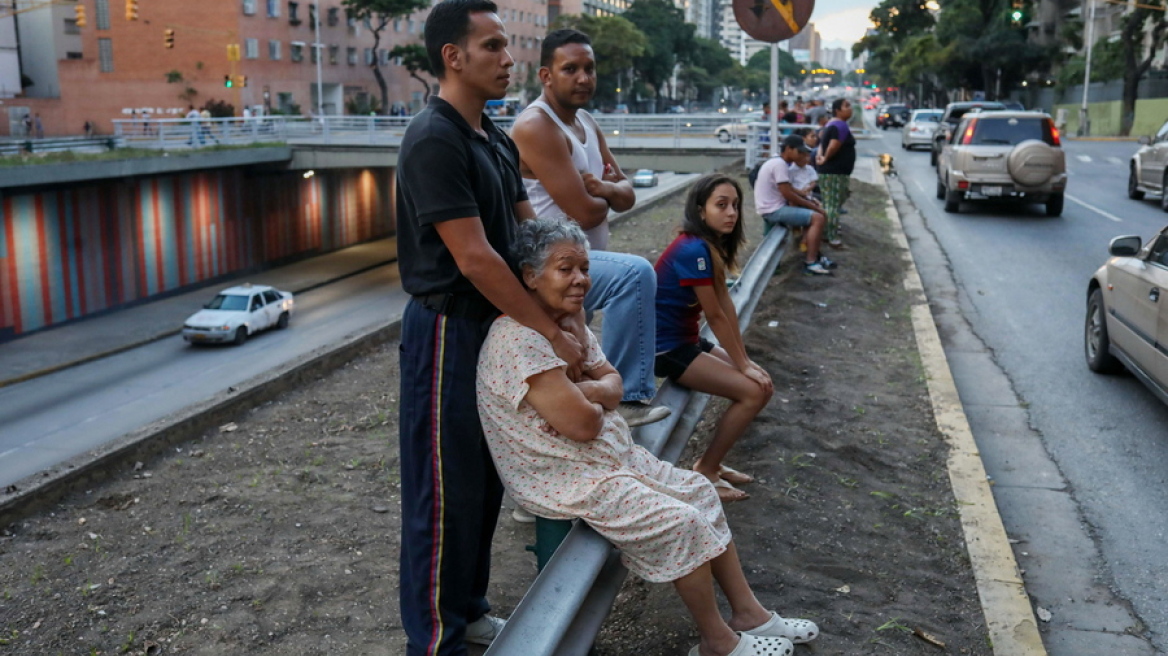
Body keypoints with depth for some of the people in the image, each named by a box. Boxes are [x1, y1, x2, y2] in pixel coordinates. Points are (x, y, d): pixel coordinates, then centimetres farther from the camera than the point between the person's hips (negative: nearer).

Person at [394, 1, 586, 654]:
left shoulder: (498, 141, 11)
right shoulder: (434, 140, -19)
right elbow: (474, 259, -23)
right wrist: (552, 332, -18)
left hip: (495, 325, 9)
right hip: (449, 331, -9)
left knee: (486, 481, 18)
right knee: (448, 491, 1)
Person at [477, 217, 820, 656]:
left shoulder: (566, 321, 6)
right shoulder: (519, 340, -26)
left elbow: (613, 384, 6)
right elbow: (583, 425, -28)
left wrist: (587, 391, -17)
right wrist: (595, 399, -5)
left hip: (613, 455, 10)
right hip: (569, 482, -10)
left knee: (699, 492, 8)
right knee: (682, 522, -13)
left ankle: (748, 613, 20)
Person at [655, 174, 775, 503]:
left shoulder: (712, 245, 6)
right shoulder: (694, 249, -23)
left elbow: (726, 306, 4)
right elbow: (716, 316, -18)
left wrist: (745, 360, 0)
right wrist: (743, 365, -10)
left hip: (686, 340, 10)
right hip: (665, 348, -10)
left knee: (762, 384, 9)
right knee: (753, 391, -13)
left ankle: (711, 462, 18)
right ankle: (705, 473, 0)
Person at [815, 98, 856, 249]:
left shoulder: (832, 124, 17)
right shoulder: (841, 125, -16)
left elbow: (823, 143, 20)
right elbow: (833, 146, -27)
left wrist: (820, 155, 2)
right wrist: (825, 159, -12)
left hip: (827, 171, 10)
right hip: (835, 172, -10)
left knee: (828, 204, 16)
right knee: (834, 205, -6)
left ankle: (827, 234, 23)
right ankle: (833, 239, -3)